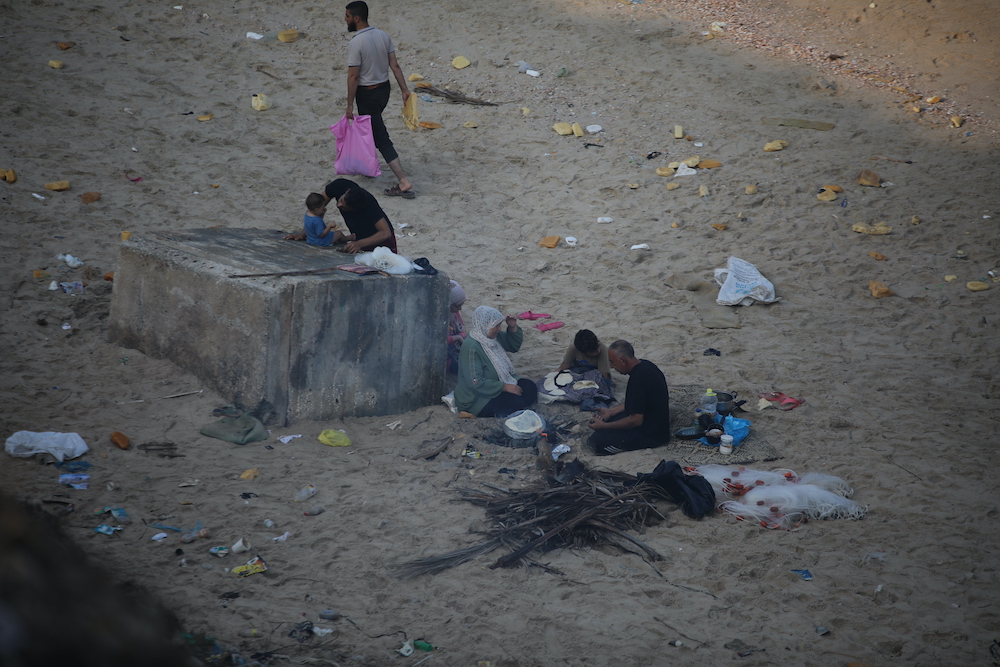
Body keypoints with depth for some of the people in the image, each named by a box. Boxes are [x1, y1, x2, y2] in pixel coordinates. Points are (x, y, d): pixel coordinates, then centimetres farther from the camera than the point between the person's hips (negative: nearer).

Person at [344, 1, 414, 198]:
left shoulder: (356, 43, -22)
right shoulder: (383, 36, 0)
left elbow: (353, 76, -19)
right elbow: (395, 65, 1)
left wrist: (350, 105, -13)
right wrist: (404, 89, 4)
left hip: (367, 93, -8)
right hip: (384, 88, 8)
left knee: (381, 138, -6)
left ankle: (404, 182, -12)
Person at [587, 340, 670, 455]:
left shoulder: (638, 379, -30)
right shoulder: (644, 365, 1)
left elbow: (636, 420, -28)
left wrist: (604, 426, -18)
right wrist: (611, 411, 7)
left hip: (651, 434, -10)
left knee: (598, 441, -16)